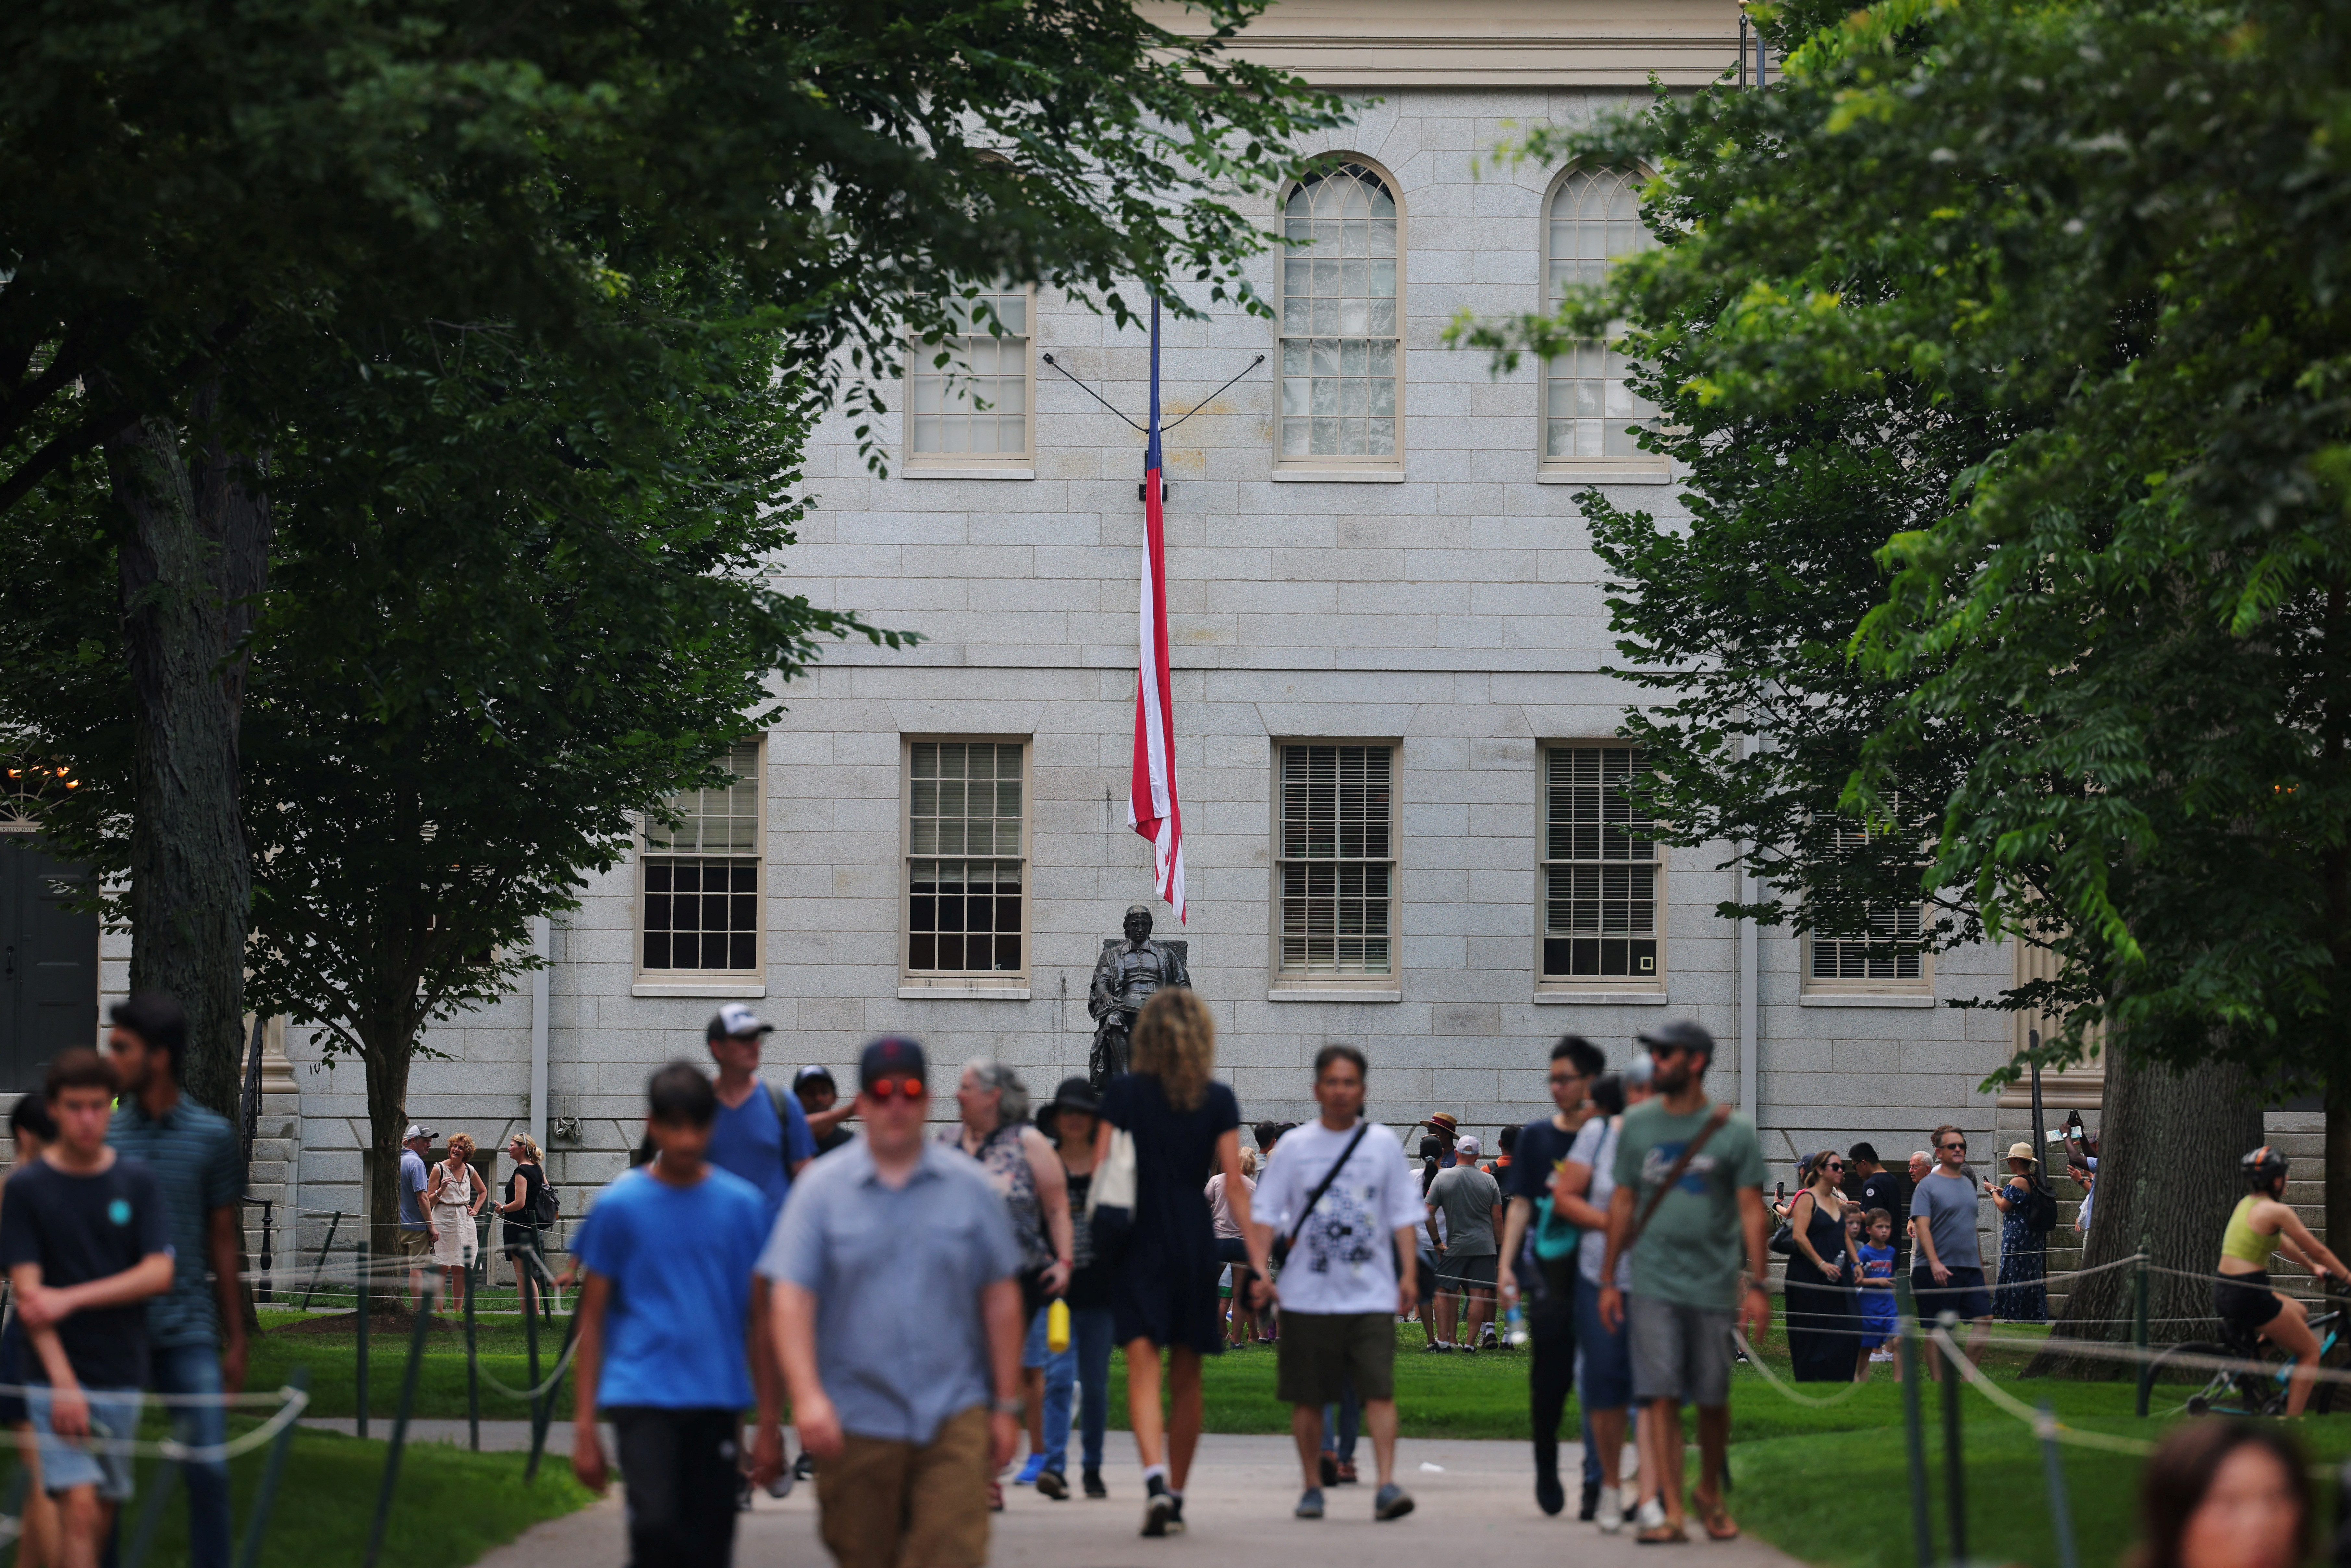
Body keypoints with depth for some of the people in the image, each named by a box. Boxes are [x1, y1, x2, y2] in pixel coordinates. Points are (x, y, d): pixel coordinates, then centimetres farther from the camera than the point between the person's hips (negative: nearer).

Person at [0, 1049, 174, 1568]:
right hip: (56, 1376, -3)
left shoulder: (138, 1183, 5)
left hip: (123, 1377, 3)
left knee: (106, 1508, 8)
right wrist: (63, 1382, -17)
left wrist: (71, 1298, -14)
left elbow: (159, 1273, -3)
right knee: (79, 1504, -14)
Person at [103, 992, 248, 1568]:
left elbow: (223, 1243, 9)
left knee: (209, 1471, -6)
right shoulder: (103, 1135, 4)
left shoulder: (212, 1136, 4)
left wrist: (235, 1341, 10)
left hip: (188, 1330, -1)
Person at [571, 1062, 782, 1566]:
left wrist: (768, 1421, 5)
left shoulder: (744, 1205, 5)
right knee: (656, 1524, -23)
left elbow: (759, 1318, 9)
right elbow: (593, 1318, 4)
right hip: (642, 1394, -2)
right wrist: (584, 1425, -1)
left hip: (718, 1400, 2)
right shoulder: (618, 1206, 0)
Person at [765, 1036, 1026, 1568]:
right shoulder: (823, 1188, 2)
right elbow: (791, 1298, -5)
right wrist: (807, 1396, -19)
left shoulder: (969, 1188, 6)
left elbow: (1001, 1299, 10)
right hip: (855, 1421, 0)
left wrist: (1007, 1405, 7)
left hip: (953, 1416, 0)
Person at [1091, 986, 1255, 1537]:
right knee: (1187, 1374, 14)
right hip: (1196, 1244, 2)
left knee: (1143, 1367, -8)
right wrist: (1258, 1256, 1)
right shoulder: (1218, 1101, 1)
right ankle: (1175, 1496, 22)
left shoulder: (1123, 1093, -2)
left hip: (1138, 1244, -2)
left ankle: (1155, 1475, -31)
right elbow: (1234, 1186, -2)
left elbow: (1099, 1173, -4)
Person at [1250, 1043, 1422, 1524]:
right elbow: (1266, 1213, 4)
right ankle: (1312, 1486, 18)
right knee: (1307, 1397, 5)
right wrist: (1260, 1269, -9)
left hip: (1372, 1295, 0)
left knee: (1379, 1390, -12)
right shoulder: (1295, 1146, 5)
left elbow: (1403, 1213, 9)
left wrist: (1409, 1274, 0)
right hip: (1307, 1296, 1)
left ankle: (1387, 1485, -15)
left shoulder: (1384, 1143, 7)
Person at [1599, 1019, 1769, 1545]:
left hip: (1714, 1284, -1)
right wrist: (1608, 1279, 11)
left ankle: (1710, 1495, 28)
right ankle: (1669, 1510, -9)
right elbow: (1623, 1202, 13)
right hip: (1653, 1283, 1)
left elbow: (1751, 1211, -1)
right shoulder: (1638, 1124, 7)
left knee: (1713, 1400, 7)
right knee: (1661, 1397, -8)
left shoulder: (1734, 1131, 0)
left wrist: (1757, 1285, -7)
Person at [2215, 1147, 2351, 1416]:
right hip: (2249, 1295, -8)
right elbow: (2318, 1251, -5)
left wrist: (2313, 1268, 38)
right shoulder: (2276, 1211, -11)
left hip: (2224, 1293, 8)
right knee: (2311, 1350, 7)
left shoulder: (2246, 1204, 14)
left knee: (2300, 1313, 30)